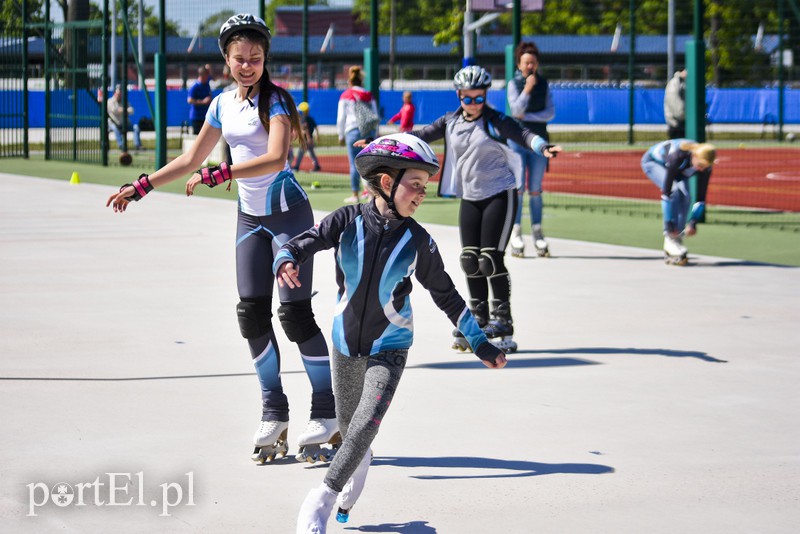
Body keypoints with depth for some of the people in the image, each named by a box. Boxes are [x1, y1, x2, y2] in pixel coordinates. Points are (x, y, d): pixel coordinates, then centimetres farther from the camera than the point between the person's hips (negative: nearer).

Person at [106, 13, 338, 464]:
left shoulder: (275, 100, -13)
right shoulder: (223, 104, 7)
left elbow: (275, 158, -30)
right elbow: (191, 161, 18)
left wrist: (218, 174, -34)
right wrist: (141, 187, 15)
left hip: (288, 212, -6)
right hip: (250, 217, 6)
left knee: (295, 313, -8)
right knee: (252, 314, 2)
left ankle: (327, 412, 1)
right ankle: (274, 413, 12)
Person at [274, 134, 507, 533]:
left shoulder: (417, 241, -9)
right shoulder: (348, 221, -11)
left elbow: (446, 295, 0)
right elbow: (306, 242, -20)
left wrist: (480, 343, 1)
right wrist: (287, 260, -45)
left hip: (389, 349, -1)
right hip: (346, 343, 2)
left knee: (365, 426, -19)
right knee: (347, 424, 18)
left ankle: (321, 500, -11)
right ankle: (358, 470, 51)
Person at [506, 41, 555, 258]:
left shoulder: (544, 84, 6)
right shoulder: (514, 84, -1)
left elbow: (550, 112, 0)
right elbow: (516, 109, -12)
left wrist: (527, 116, -10)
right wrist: (527, 90, -23)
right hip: (517, 139, -2)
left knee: (535, 190, 6)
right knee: (518, 187, -6)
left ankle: (537, 234, 12)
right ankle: (516, 234, -4)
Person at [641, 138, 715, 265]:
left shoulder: (705, 165, -28)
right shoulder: (678, 156, -44)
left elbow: (701, 197, -19)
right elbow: (667, 191, -41)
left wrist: (693, 222, -27)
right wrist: (669, 224, -39)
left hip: (679, 171, 5)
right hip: (653, 161, -5)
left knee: (685, 197, -18)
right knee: (673, 191, -29)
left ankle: (678, 240, -9)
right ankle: (670, 241, -27)